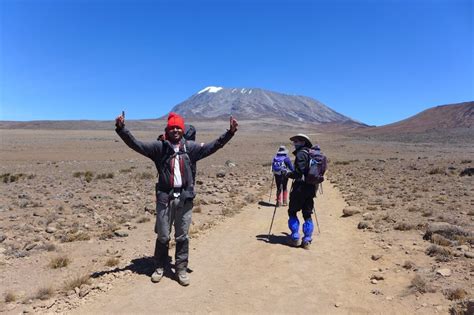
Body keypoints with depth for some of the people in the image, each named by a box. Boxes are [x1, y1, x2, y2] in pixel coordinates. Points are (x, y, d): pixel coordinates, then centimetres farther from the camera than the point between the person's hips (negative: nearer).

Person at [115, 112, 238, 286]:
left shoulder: (190, 147, 4)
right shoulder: (159, 146, 0)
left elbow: (212, 146, -1)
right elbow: (136, 144, -5)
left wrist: (230, 132, -11)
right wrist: (121, 129, -18)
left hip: (185, 197, 1)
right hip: (165, 197, -1)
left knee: (182, 236, 11)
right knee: (162, 235, 12)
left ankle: (181, 268, 25)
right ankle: (160, 267, 31)